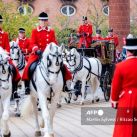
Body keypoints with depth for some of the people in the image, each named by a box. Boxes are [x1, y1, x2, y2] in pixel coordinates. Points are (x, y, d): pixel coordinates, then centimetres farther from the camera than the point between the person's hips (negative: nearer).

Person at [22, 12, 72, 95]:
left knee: (62, 66, -10)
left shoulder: (51, 31, 11)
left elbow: (54, 43, 7)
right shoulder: (35, 31, 6)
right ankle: (27, 86, -18)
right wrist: (36, 50, -22)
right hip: (37, 54, -2)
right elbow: (32, 43, -3)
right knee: (29, 66, -26)